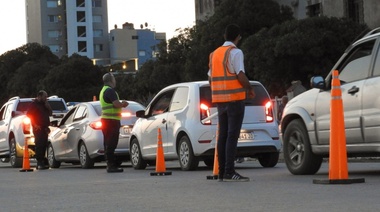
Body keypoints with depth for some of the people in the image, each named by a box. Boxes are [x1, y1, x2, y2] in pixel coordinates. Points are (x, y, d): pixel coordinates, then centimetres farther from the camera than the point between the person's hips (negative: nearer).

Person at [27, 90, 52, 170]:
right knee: (39, 144, -13)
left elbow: (49, 113, 19)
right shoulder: (34, 104, -3)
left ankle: (42, 162, 12)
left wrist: (47, 106, 3)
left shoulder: (44, 104, 21)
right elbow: (28, 114, -11)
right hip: (38, 128, -8)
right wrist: (35, 124, -15)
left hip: (44, 128, 8)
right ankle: (40, 163, -17)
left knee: (44, 145, 7)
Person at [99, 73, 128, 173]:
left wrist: (121, 104, 14)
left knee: (108, 143, 11)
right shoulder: (110, 90, -14)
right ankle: (111, 165, -12)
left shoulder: (103, 90, 20)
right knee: (111, 143, -11)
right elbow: (116, 104, -22)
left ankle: (110, 165, 15)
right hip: (111, 120, -11)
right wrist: (123, 104, -3)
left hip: (106, 119, 11)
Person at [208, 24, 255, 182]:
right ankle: (229, 172, -14)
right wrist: (250, 89, -2)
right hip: (235, 98, -7)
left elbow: (210, 79, 18)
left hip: (220, 100, 7)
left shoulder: (215, 53, 16)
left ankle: (222, 172, 8)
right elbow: (241, 76, -17)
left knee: (223, 136, 8)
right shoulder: (235, 52, -8)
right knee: (232, 135, -9)